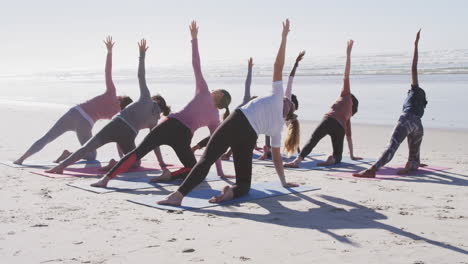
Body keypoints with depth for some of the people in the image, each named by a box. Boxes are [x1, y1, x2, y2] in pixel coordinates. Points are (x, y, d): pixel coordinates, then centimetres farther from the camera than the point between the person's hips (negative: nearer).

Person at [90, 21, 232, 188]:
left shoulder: (204, 92, 18)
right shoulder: (215, 119, 21)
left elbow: (196, 64, 11)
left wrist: (194, 38, 16)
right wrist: (220, 173, 31)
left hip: (170, 124, 0)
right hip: (183, 136, 0)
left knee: (137, 152, 0)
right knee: (193, 169, 22)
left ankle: (106, 178, -14)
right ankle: (170, 174, -7)